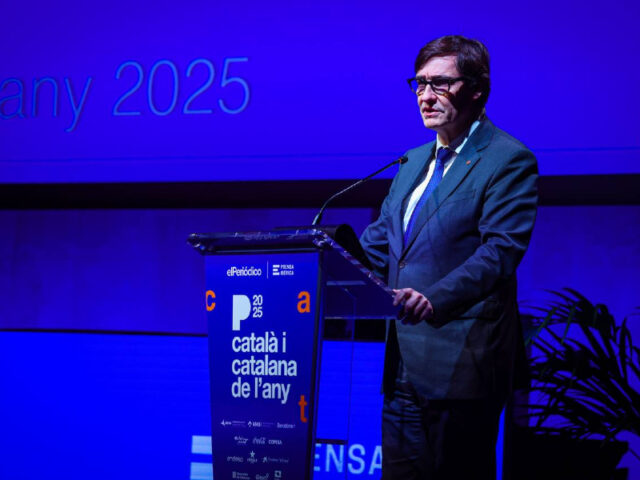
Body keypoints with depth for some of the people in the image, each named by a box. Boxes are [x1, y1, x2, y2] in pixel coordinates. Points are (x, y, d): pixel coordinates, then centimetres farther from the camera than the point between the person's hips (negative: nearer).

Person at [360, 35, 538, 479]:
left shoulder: (509, 160, -6)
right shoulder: (414, 161, 19)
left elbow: (501, 251, -19)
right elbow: (378, 242, 19)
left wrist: (434, 300, -32)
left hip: (461, 363, -8)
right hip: (404, 366, 8)